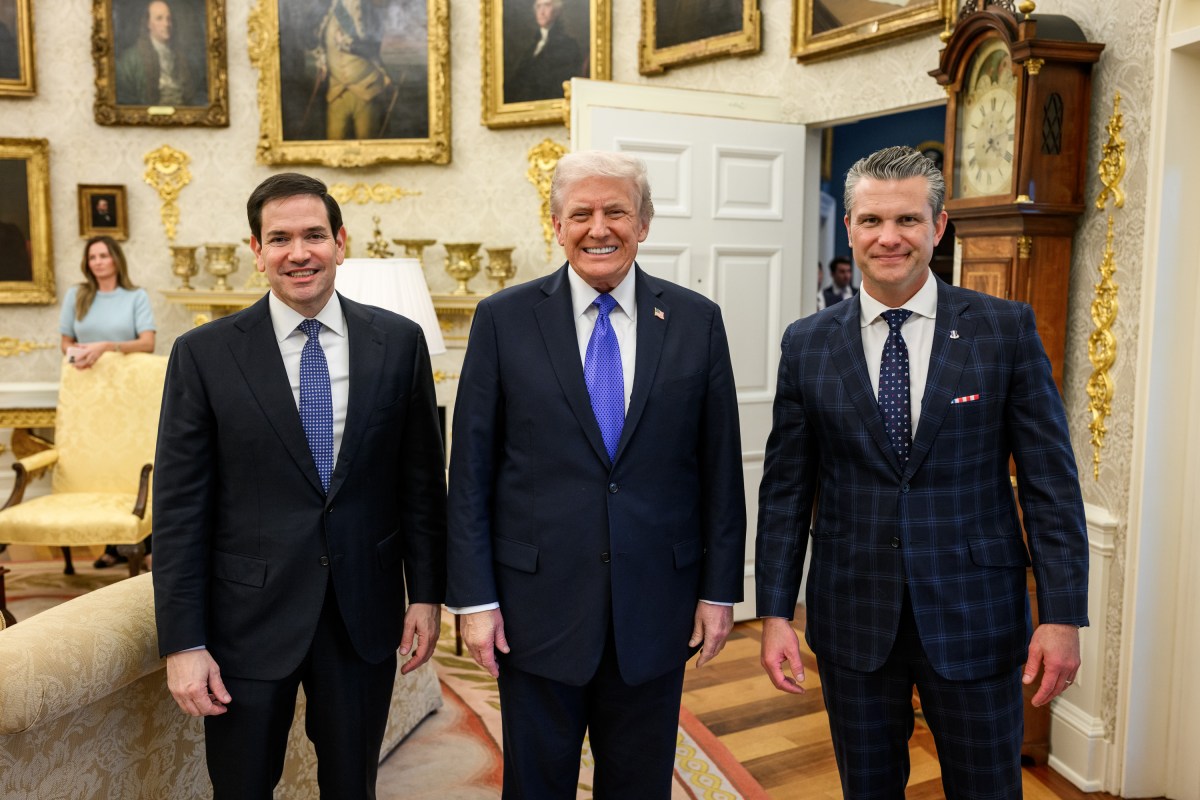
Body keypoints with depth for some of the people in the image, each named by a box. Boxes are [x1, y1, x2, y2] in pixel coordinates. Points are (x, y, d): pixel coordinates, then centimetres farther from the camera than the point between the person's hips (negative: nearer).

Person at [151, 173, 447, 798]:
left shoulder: (398, 341, -2)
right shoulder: (203, 354, -6)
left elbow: (421, 479, 3)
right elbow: (179, 508, -5)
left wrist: (427, 592, 3)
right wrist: (183, 643, -7)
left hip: (366, 614, 2)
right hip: (249, 619, -1)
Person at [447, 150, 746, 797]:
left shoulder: (697, 321, -1)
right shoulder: (503, 320, -4)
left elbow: (720, 466, 2)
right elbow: (471, 471, -3)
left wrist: (719, 589, 2)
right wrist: (474, 598, -5)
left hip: (656, 606, 1)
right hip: (538, 604, -1)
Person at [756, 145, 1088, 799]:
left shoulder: (1006, 328, -4)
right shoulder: (807, 344, 0)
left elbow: (1050, 480, -3)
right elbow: (785, 489, 1)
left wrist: (1063, 614, -7)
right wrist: (775, 612, -1)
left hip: (974, 616, -1)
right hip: (852, 620, 1)